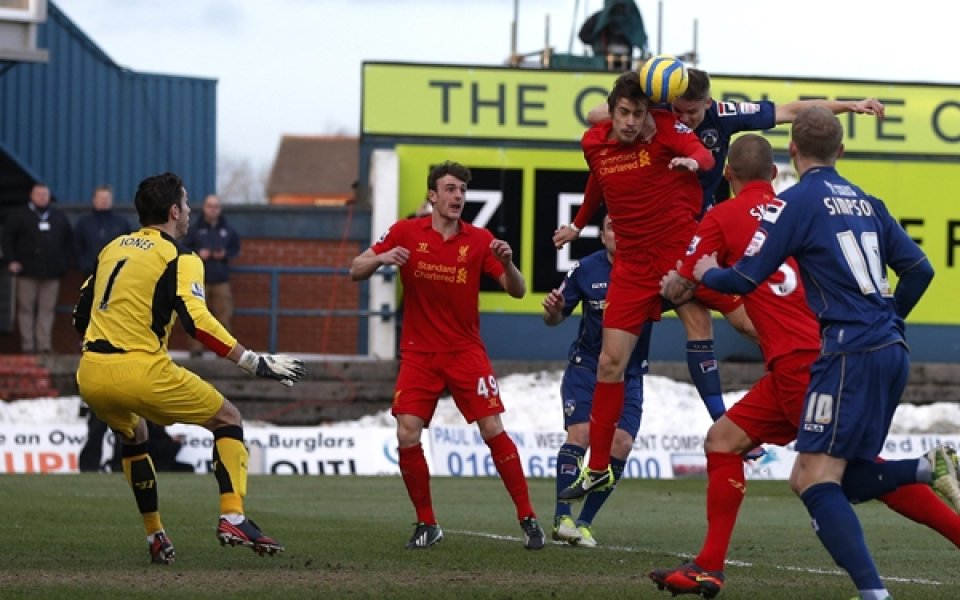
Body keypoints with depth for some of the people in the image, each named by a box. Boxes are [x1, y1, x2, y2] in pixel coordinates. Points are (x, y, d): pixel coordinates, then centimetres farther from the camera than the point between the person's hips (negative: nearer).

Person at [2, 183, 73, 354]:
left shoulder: (59, 218, 15)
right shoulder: (19, 215, 5)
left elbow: (69, 241, 19)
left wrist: (66, 262, 8)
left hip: (51, 272, 3)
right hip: (27, 270, -3)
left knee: (48, 309, 0)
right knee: (26, 308, -1)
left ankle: (45, 345, 2)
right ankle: (28, 345, 1)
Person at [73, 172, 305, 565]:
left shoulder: (112, 248, 17)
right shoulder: (179, 258, -2)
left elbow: (80, 315, 21)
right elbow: (197, 322, -17)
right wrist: (257, 363, -15)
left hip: (90, 374, 6)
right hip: (141, 371, -6)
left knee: (132, 434, 35)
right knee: (228, 420, 11)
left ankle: (155, 536, 28)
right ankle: (232, 516, -7)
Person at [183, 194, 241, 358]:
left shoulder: (228, 229, 8)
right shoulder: (195, 229, 2)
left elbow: (236, 248, 17)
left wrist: (226, 254, -3)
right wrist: (198, 253, -11)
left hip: (221, 280, 2)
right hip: (199, 278, -2)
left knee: (223, 315, -1)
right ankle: (196, 349, 0)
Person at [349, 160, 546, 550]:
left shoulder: (479, 240, -3)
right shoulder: (406, 233, -2)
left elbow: (517, 291, -3)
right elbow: (356, 272, 1)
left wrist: (506, 263, -24)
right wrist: (381, 259, -21)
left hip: (466, 352, 0)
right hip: (419, 354, 0)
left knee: (493, 431, -10)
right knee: (407, 437, -12)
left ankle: (527, 519, 0)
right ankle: (426, 524, 4)